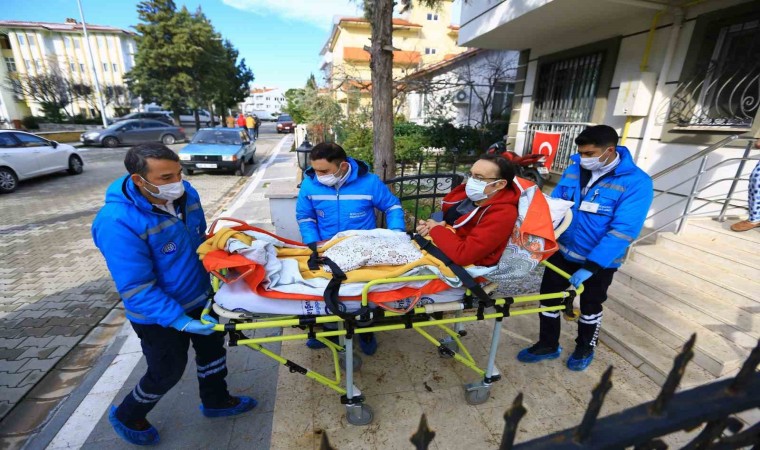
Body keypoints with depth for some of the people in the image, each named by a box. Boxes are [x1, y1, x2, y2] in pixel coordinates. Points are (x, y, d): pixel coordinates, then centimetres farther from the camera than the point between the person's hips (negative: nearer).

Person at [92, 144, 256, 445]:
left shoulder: (185, 193, -11)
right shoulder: (118, 222, -31)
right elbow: (136, 289, -27)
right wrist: (180, 321, -30)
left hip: (200, 296, 7)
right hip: (158, 315, -6)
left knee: (212, 347, 22)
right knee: (168, 371, 14)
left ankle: (216, 401, 48)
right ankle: (127, 417, 47)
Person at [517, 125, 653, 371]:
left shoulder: (637, 182, -19)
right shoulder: (575, 167, -6)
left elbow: (623, 231, -24)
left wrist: (590, 267, -28)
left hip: (599, 260, -3)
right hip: (562, 250, 4)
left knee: (590, 306, 16)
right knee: (549, 296, 11)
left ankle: (585, 349, 43)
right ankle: (548, 345, 33)